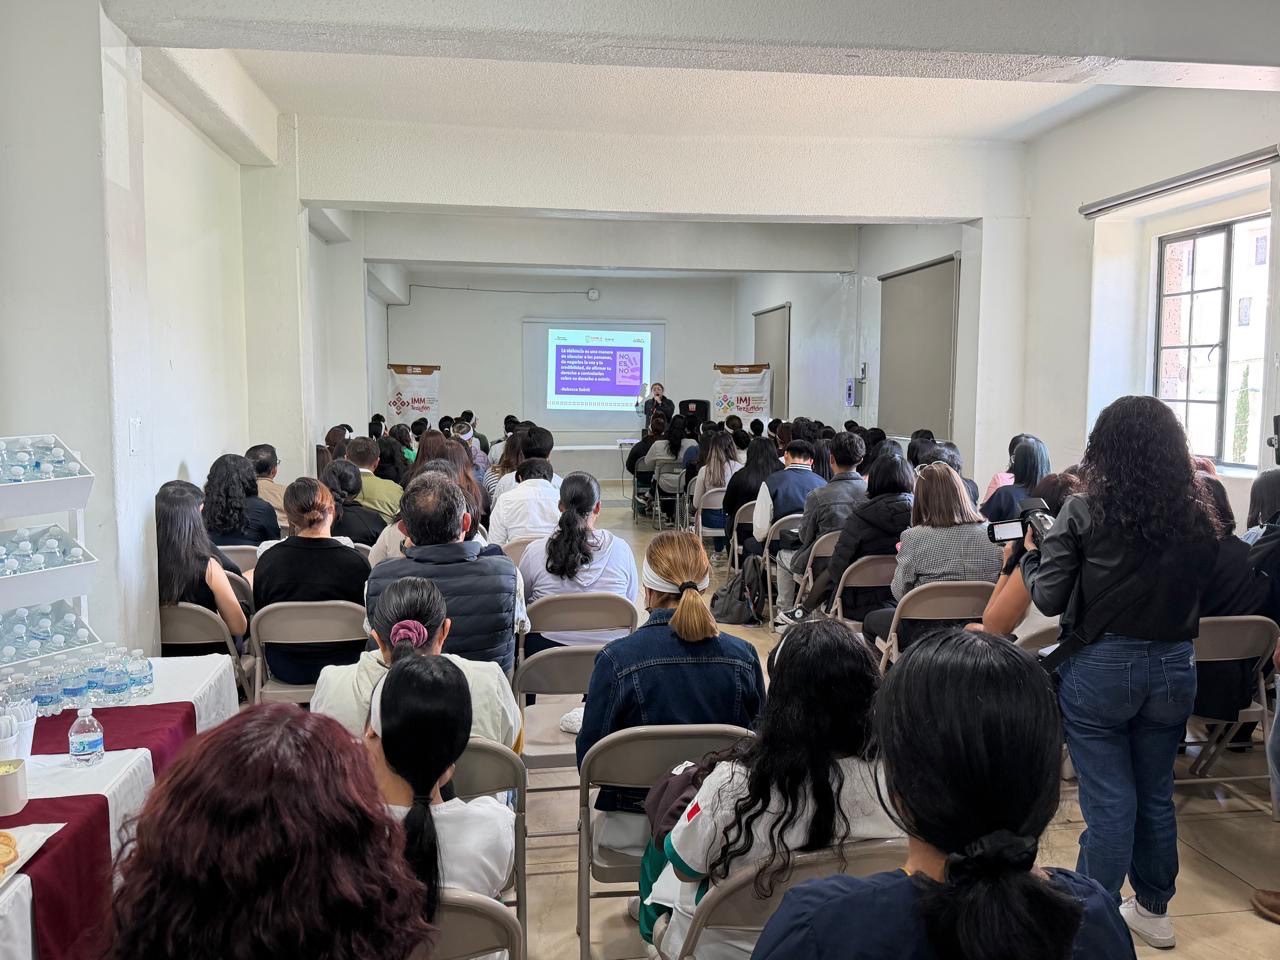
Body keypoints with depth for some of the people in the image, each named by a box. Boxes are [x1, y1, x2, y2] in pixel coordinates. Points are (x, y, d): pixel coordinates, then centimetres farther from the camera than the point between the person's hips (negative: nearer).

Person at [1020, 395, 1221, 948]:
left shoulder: (1084, 513, -14)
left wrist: (1030, 554, 5)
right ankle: (1153, 910, 35)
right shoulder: (1199, 519, -3)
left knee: (1108, 800, 6)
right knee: (1156, 793, 19)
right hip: (1174, 668, 4)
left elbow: (1048, 599, -12)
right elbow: (1198, 591, 8)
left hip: (1102, 667, -4)